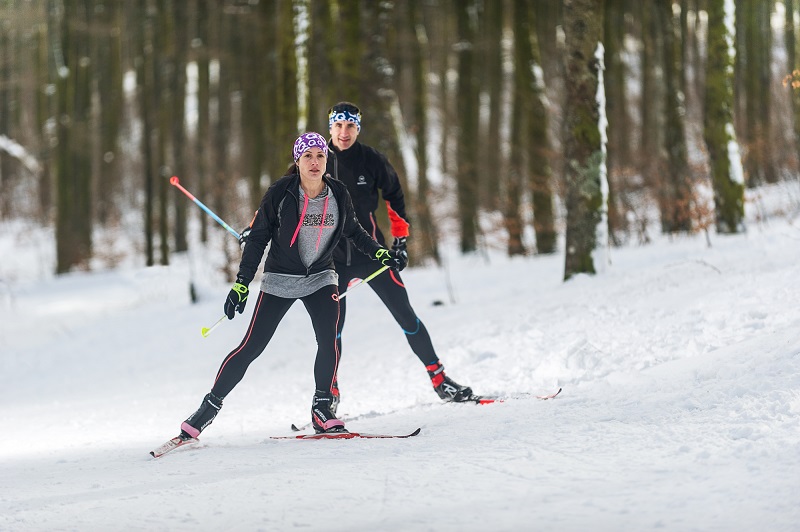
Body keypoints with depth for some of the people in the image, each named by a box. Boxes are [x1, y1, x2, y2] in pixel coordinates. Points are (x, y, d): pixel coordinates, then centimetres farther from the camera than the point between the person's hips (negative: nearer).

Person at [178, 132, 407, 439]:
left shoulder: (338, 195, -4)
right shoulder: (281, 193, -14)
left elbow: (353, 231, 15)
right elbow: (257, 238, -8)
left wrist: (382, 255, 8)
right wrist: (242, 284, -11)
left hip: (320, 278, 2)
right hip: (280, 279, -2)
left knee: (328, 341, -20)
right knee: (251, 347, -6)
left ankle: (322, 409, -8)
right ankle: (210, 407, 4)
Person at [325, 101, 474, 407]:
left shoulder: (372, 161, -3)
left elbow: (394, 196, 10)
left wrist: (400, 240, 6)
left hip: (371, 252, 0)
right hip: (332, 258, 0)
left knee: (406, 316, -1)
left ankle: (439, 380, 6)